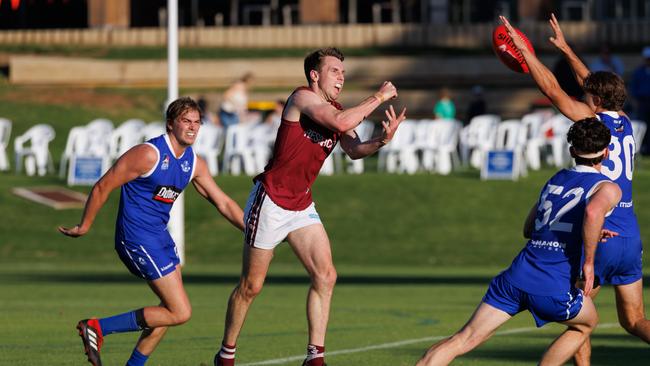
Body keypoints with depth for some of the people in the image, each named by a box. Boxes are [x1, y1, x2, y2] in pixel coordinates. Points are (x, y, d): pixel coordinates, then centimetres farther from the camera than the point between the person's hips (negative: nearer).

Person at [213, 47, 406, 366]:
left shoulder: (335, 111, 8)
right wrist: (379, 97, -21)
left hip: (301, 206, 7)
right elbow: (341, 123, -30)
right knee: (251, 286, 2)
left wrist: (381, 140, -27)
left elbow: (354, 150, -8)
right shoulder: (303, 98, -14)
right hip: (270, 201, -7)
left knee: (326, 276, -6)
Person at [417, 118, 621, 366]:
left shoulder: (556, 179, 22)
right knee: (586, 324, 28)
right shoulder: (608, 188, 2)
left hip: (516, 277, 4)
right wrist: (589, 261, -12)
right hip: (555, 288, -4)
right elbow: (593, 211, -23)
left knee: (464, 340, 3)